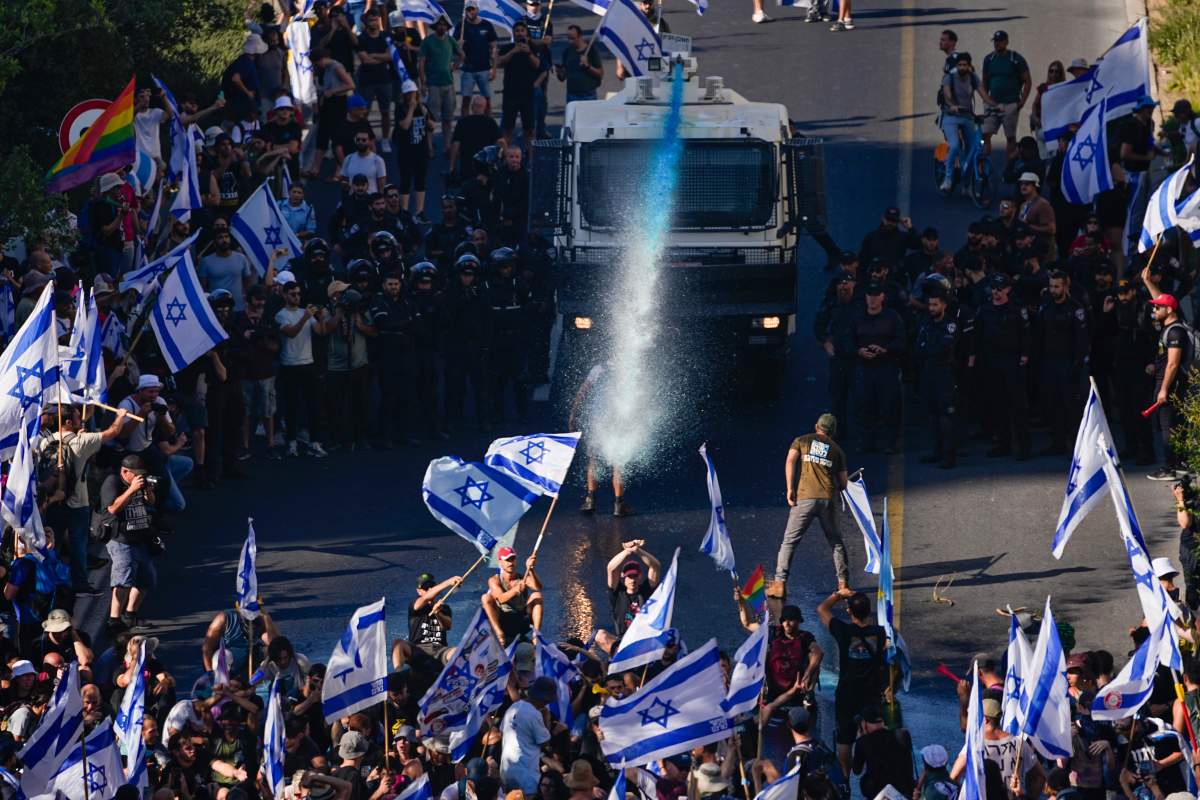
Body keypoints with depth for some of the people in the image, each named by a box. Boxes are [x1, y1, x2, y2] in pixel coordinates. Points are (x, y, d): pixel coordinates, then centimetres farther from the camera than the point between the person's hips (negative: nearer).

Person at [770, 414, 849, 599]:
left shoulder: (801, 441, 12)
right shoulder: (836, 449, 16)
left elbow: (790, 462, -6)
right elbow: (843, 483, 16)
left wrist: (789, 489, -8)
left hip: (804, 498, -2)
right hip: (828, 499, 2)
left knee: (789, 542, 1)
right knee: (836, 542, 16)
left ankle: (780, 584, -7)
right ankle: (843, 582, 13)